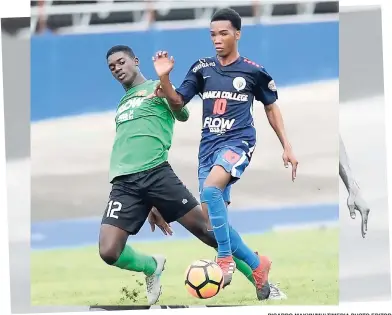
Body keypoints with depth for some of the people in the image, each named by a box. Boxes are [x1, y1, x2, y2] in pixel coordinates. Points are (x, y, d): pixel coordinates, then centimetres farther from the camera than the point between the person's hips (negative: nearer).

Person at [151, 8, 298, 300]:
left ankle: (226, 258, -22)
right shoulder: (202, 68, 6)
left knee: (210, 189, -32)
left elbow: (271, 108, 11)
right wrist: (164, 78, -13)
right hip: (209, 145, 5)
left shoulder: (254, 71, -1)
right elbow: (178, 103, 6)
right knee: (213, 217, 1)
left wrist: (287, 147, 9)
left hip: (238, 142, -5)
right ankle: (258, 265, 18)